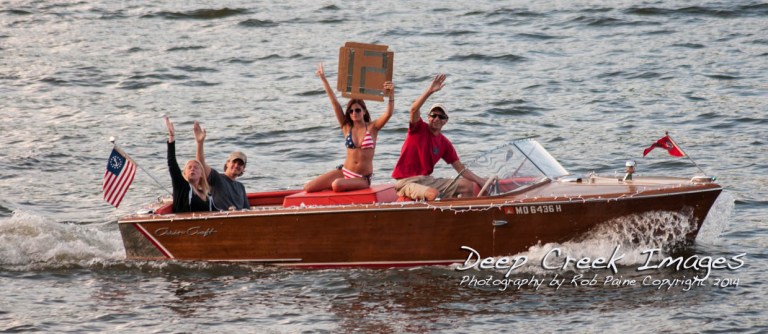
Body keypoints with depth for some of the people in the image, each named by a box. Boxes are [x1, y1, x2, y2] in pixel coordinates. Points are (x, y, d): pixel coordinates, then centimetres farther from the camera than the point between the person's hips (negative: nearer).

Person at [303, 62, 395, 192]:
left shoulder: (372, 128, -2)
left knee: (337, 185, -36)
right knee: (308, 188, -7)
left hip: (362, 179, -4)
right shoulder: (347, 127, 5)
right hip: (344, 171, 4)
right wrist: (323, 79, 2)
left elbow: (388, 113, -17)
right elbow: (334, 102, 3)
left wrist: (391, 95, -35)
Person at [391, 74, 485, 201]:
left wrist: (481, 181, 4)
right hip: (406, 181, -7)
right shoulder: (419, 129, -3)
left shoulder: (445, 143, 10)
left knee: (468, 186, 1)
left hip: (427, 180, 7)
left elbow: (461, 169, 13)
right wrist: (430, 91, -35)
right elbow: (414, 109, -25)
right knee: (433, 193, -38)